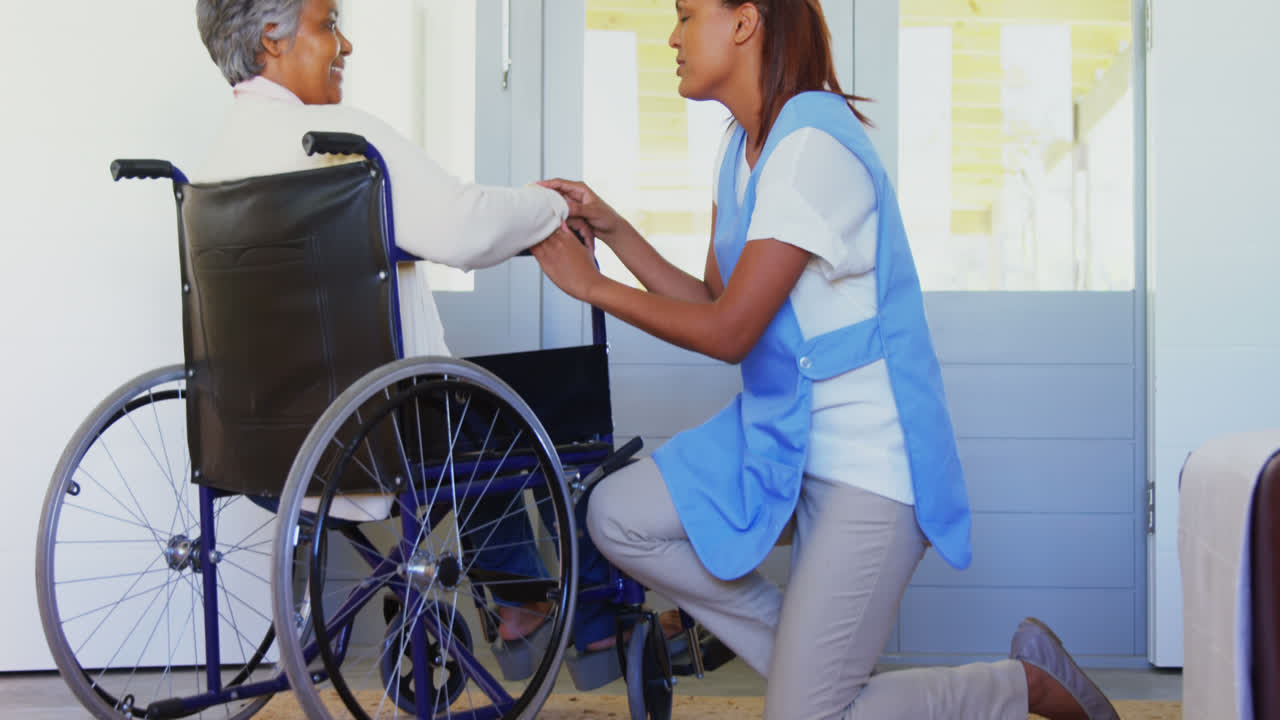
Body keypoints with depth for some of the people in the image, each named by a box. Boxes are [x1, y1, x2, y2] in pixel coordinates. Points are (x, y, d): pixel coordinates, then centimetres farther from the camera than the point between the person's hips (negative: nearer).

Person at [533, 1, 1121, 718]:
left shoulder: (813, 145, -21)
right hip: (786, 431, 9)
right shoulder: (744, 147, 9)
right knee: (618, 518, -2)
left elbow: (729, 332, -21)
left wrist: (593, 285, -11)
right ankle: (807, 652, 8)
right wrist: (612, 228, 5)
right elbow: (711, 302, 11)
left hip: (871, 452, -9)